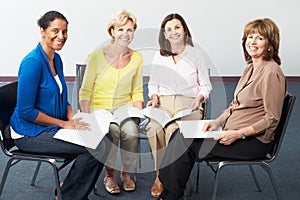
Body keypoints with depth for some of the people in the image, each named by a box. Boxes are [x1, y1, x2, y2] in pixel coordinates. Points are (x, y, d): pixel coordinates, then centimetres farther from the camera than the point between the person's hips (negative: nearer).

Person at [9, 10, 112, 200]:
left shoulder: (56, 58, 7)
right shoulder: (33, 62, -20)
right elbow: (25, 112, -21)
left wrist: (73, 119, -2)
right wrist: (64, 123, -17)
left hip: (54, 126, 9)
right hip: (31, 133, -8)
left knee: (104, 139, -5)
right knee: (95, 147, -21)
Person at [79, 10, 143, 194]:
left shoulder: (137, 58, 4)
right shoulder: (97, 55, -7)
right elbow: (85, 91, -3)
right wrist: (87, 117, -16)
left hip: (125, 106, 2)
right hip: (99, 107, -2)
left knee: (131, 131, -30)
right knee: (112, 130, -33)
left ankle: (126, 172, -3)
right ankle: (110, 174, -7)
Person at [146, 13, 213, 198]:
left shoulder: (197, 53, 9)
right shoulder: (159, 56, 17)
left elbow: (206, 85, 10)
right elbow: (153, 83, 21)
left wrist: (199, 98, -10)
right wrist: (154, 96, 0)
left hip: (188, 104, -2)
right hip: (163, 102, 2)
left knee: (173, 129, -34)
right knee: (154, 127, -32)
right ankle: (160, 175, -20)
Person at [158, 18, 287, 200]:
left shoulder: (271, 72, -16)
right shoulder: (251, 68, 12)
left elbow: (272, 119, -17)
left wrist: (238, 134, -21)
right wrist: (216, 122, 1)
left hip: (254, 140, -9)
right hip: (233, 131, 9)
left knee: (188, 145, -17)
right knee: (182, 134, -5)